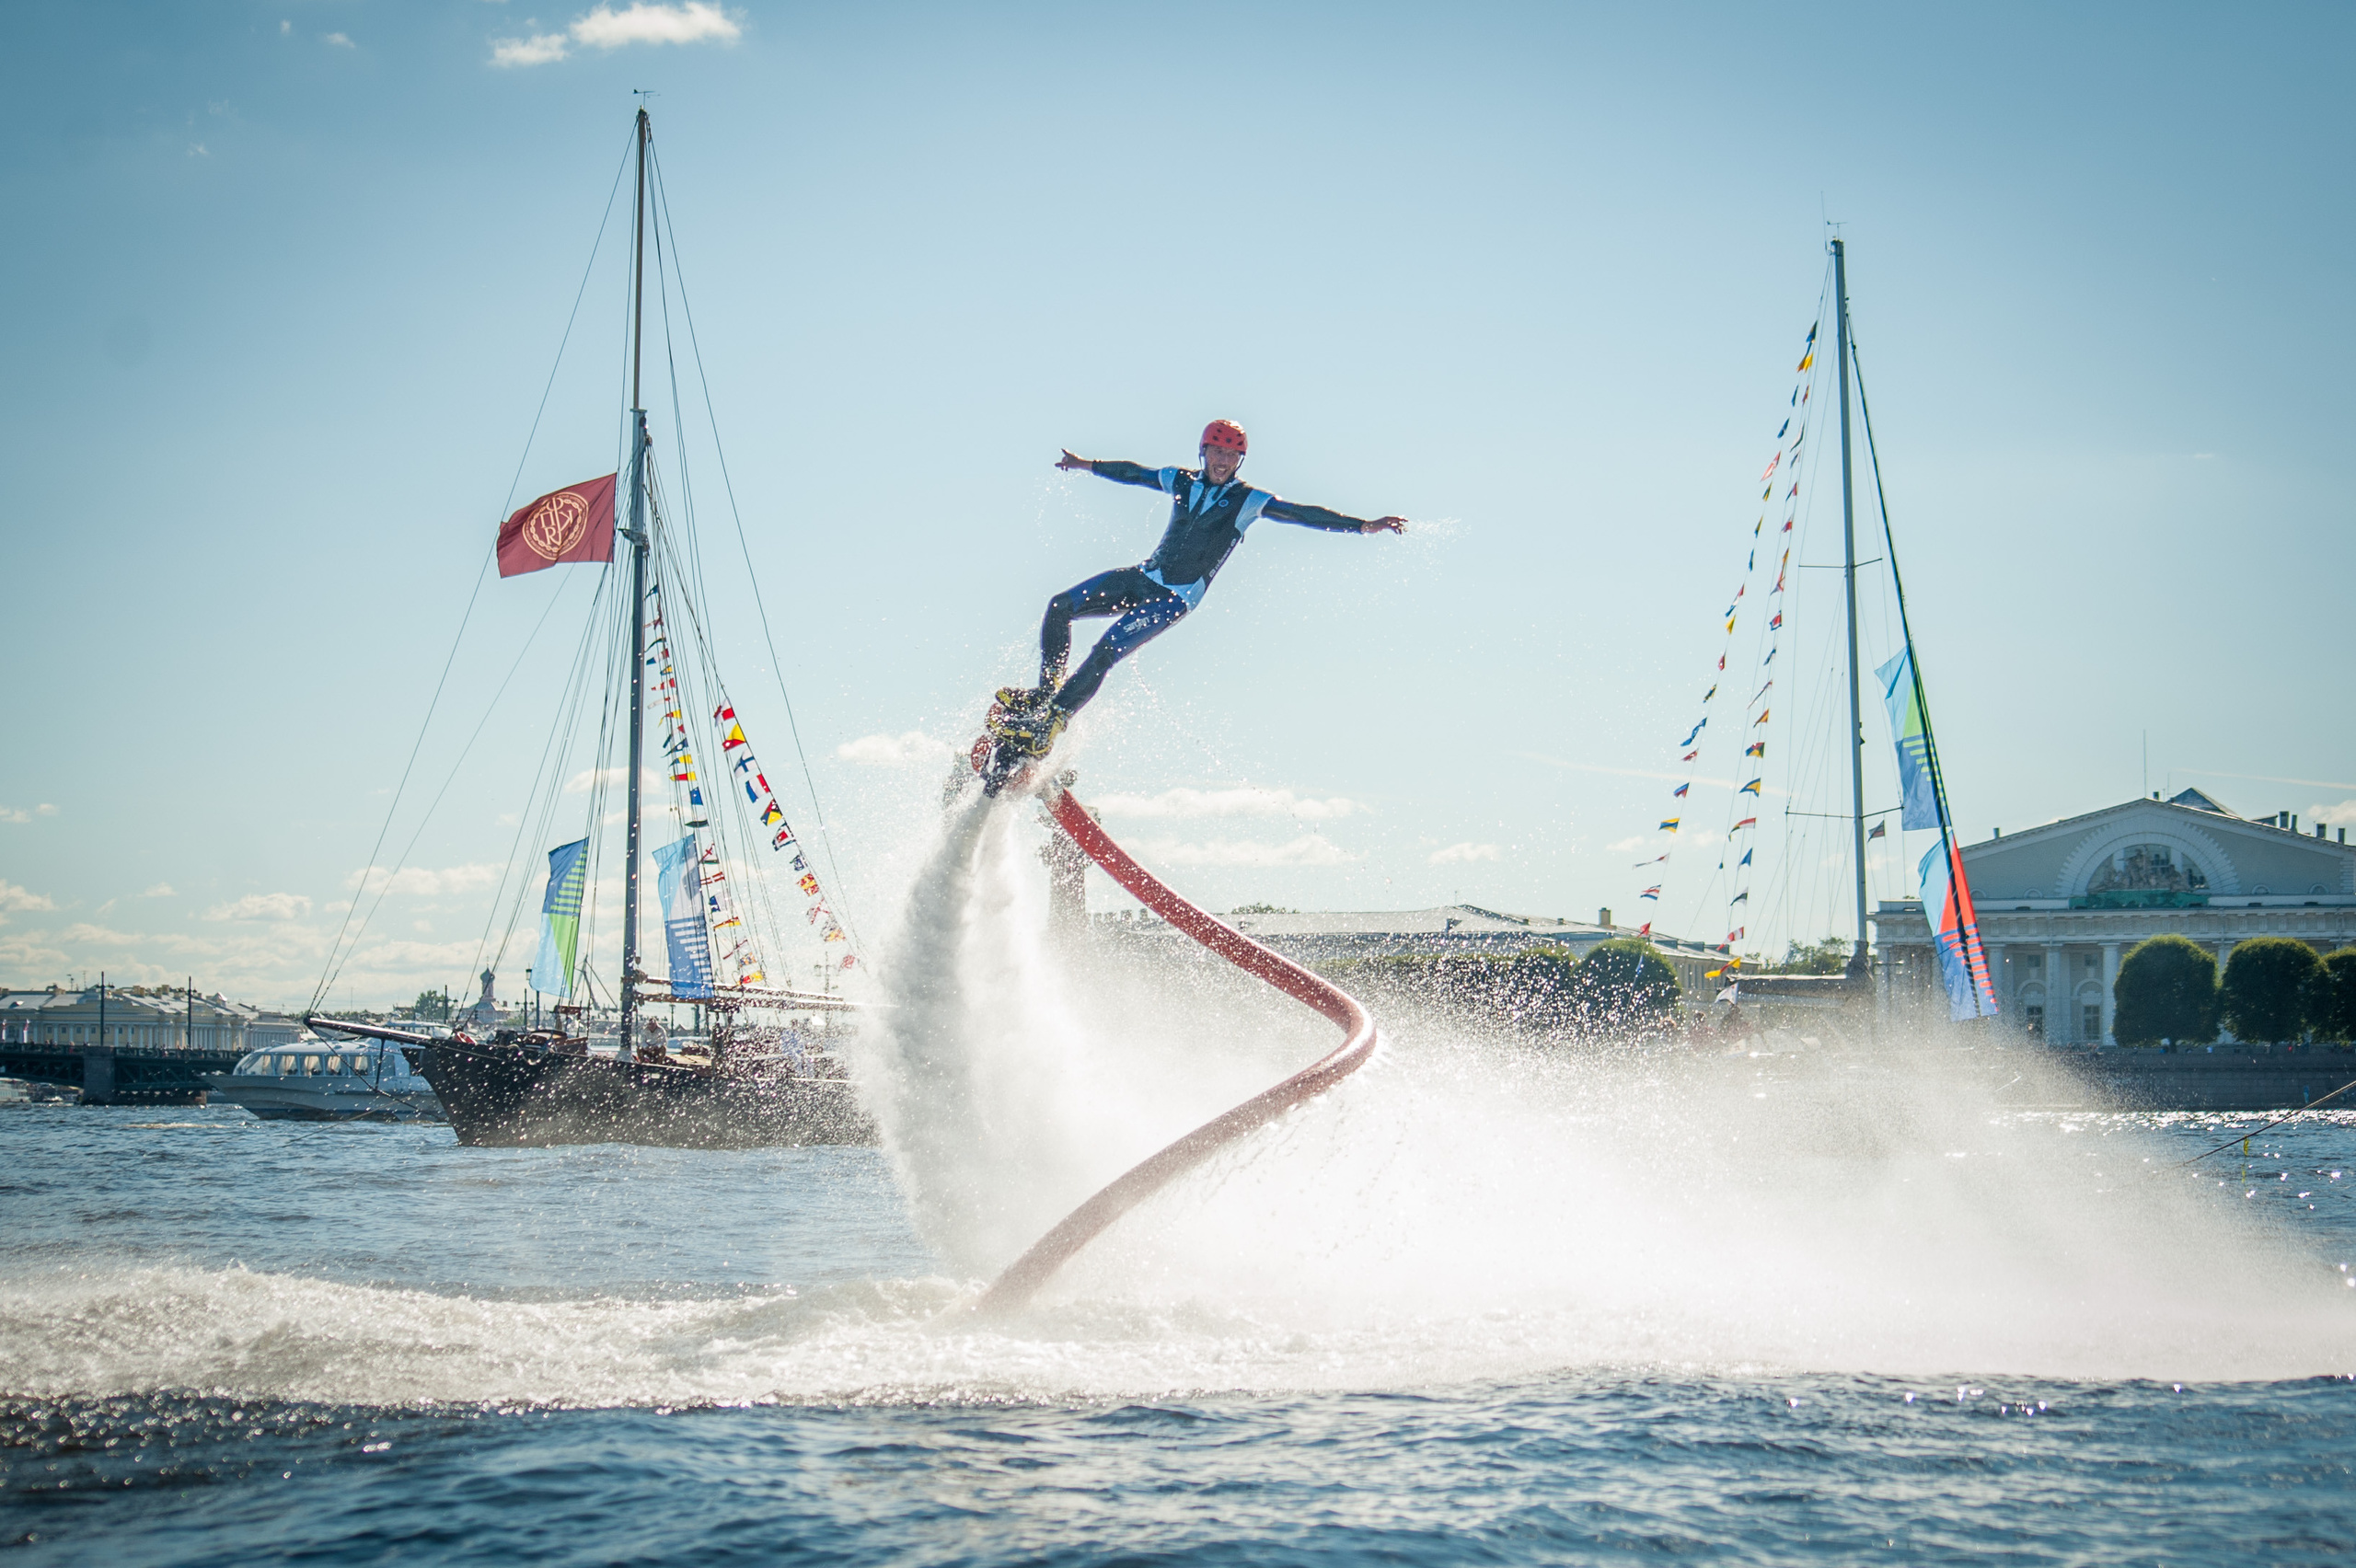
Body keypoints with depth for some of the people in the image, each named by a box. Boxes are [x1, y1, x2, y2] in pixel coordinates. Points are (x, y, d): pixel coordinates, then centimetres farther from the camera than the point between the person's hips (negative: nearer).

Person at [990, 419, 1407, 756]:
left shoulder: (1248, 502, -5)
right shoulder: (1182, 482, 9)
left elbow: (1302, 514, -12)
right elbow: (1134, 474, 24)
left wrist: (1364, 525, -20)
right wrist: (1088, 464, 37)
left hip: (1175, 600, -6)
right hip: (1143, 577, 6)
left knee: (1105, 653, -22)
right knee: (1060, 606, -9)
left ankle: (1048, 727, -18)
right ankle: (1046, 693, 1)